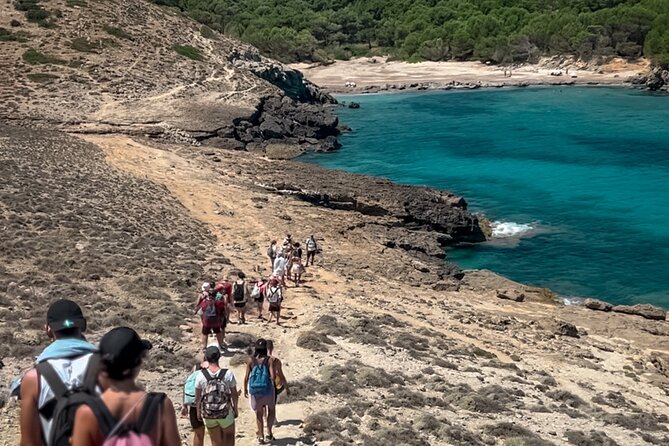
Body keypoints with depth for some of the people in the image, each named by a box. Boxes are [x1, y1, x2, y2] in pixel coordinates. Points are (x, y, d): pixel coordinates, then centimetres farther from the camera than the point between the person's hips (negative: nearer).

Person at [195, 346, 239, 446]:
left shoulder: (201, 375, -12)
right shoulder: (228, 374, -13)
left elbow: (198, 397, -5)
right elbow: (234, 395, -6)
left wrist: (198, 412, 10)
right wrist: (236, 409, 9)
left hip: (208, 414, 1)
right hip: (225, 413, -1)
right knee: (229, 437, 23)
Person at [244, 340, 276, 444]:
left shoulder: (251, 360, -7)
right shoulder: (269, 360, -11)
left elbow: (246, 377, -6)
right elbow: (272, 377, -16)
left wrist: (245, 389, 7)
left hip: (254, 390, 1)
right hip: (267, 389, -1)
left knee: (259, 414, 18)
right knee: (271, 410, 24)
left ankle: (261, 437, 24)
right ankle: (269, 433, 19)